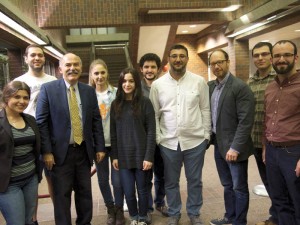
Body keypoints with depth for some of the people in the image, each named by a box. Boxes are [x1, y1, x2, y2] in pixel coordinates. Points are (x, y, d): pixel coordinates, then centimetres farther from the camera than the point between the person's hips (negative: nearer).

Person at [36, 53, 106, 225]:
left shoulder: (89, 91, 5)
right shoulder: (48, 89, -5)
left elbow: (96, 121, 7)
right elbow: (41, 122, -6)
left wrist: (100, 147, 3)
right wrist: (46, 151, -12)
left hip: (84, 150, 3)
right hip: (61, 151, -3)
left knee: (85, 192, 14)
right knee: (62, 194, 7)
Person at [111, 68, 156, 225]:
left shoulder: (145, 103, -5)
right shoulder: (115, 104, 5)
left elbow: (151, 131, -8)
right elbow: (113, 132, 7)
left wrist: (149, 156, -12)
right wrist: (115, 156, 3)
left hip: (141, 154, -2)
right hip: (124, 156, 2)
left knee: (142, 189, 11)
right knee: (128, 192, 5)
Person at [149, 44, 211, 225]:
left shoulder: (199, 81, -1)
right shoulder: (157, 84, -1)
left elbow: (205, 110, 3)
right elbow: (154, 114, 3)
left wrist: (207, 135, 2)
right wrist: (156, 139, -1)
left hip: (195, 140, 0)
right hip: (168, 142, 1)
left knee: (195, 180, 14)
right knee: (171, 181, 15)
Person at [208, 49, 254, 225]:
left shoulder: (240, 87, -14)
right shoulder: (211, 86, 7)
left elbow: (246, 121, -18)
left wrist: (235, 147, -21)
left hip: (233, 147, -6)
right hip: (218, 145, 7)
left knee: (239, 187, 8)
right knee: (227, 185, 20)